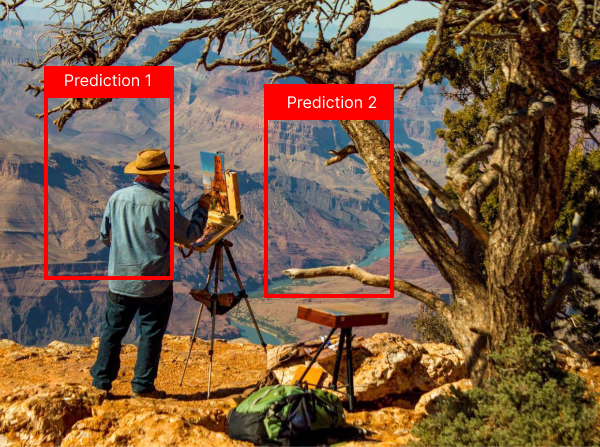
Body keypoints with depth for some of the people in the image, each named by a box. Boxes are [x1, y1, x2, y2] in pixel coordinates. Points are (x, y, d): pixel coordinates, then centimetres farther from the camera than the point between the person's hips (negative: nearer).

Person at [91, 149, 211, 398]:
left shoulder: (117, 197, 0)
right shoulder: (161, 202, -15)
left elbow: (105, 236, 12)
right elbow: (189, 235, -6)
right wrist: (202, 209, 8)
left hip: (120, 280, 4)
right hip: (154, 283, -4)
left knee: (113, 329, 13)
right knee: (151, 333, 7)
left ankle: (101, 382, 17)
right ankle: (143, 386, 10)